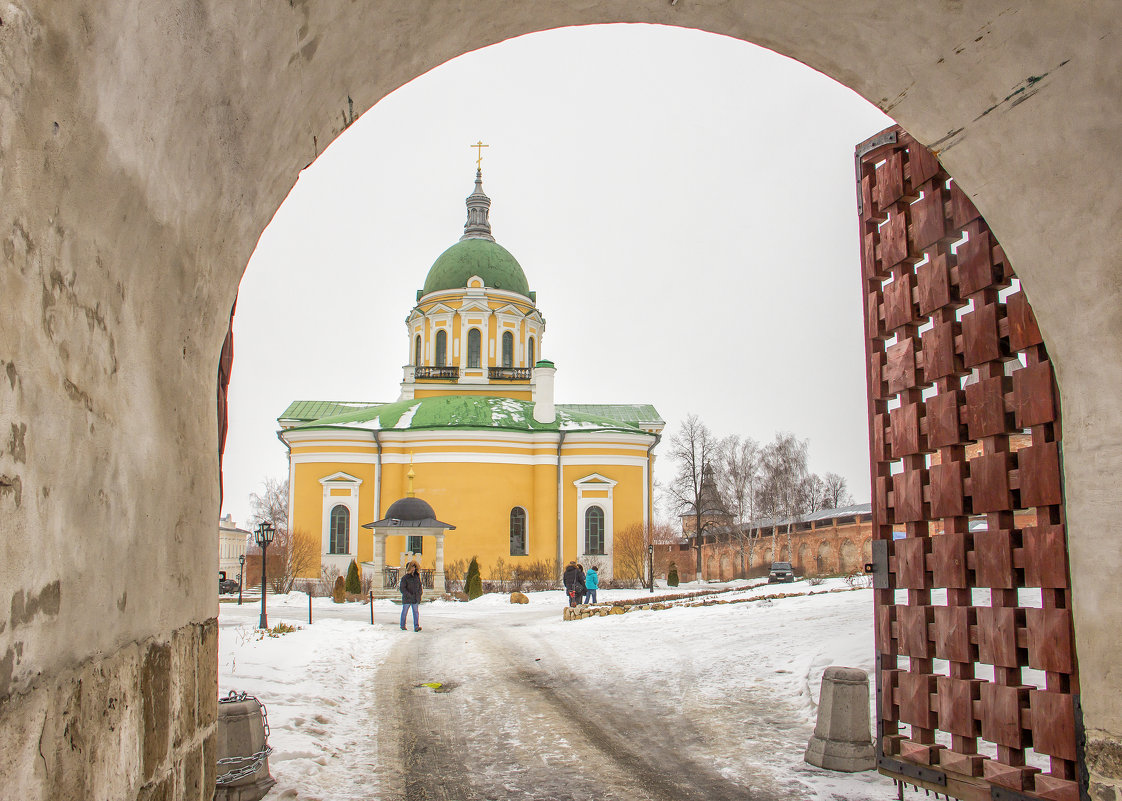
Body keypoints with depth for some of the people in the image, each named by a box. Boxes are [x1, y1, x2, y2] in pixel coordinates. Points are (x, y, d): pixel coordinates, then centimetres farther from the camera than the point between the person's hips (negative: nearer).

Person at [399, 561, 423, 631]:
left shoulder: (417, 577, 11)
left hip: (415, 599, 4)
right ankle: (402, 625, 23)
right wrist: (409, 595, -18)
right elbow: (402, 588, -11)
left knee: (416, 612, -4)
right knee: (404, 611, 9)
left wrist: (419, 593, 3)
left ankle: (416, 626, -8)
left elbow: (420, 586, 20)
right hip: (407, 599, -4)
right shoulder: (405, 578, -6)